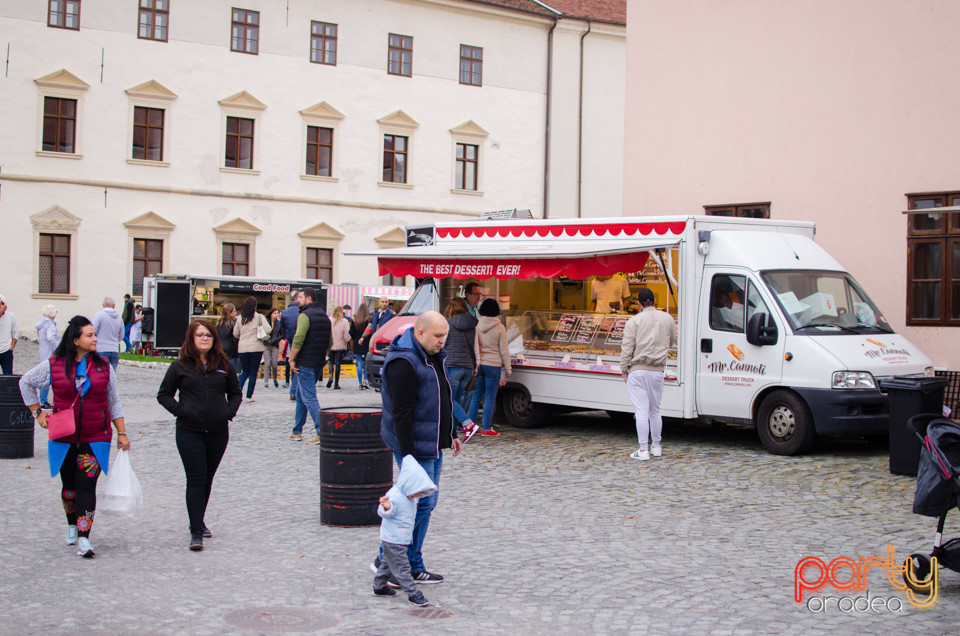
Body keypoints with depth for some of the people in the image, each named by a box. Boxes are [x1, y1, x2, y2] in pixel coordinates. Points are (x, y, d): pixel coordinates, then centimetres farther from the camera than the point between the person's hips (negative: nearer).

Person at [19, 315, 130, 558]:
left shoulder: (103, 367, 3)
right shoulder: (54, 366, -1)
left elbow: (113, 402, 10)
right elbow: (26, 383, 14)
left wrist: (121, 433, 8)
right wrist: (37, 412, 8)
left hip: (95, 438, -1)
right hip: (64, 438, 1)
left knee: (87, 485, -10)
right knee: (69, 485, 13)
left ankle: (83, 538, -13)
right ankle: (72, 525, 37)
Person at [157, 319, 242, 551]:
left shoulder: (223, 365, 7)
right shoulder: (180, 365, -1)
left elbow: (235, 392, 18)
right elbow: (163, 394, 4)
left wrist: (229, 411, 1)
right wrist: (180, 410, -10)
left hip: (218, 431, 3)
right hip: (189, 432, -3)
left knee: (207, 479, 13)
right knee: (196, 480, -8)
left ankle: (198, 521, 30)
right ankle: (196, 532, -7)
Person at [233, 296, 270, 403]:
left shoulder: (240, 318, 5)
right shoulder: (259, 317, -6)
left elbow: (235, 334, 9)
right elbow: (268, 330, -15)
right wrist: (260, 332, 6)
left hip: (242, 348, 3)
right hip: (256, 348, -3)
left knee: (244, 371, 16)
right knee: (253, 373, 5)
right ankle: (249, 396, 4)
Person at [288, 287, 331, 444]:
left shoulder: (305, 315, -13)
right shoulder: (324, 316, 15)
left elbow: (298, 340, -21)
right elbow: (329, 341, 18)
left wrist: (292, 360, -15)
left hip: (306, 364, -9)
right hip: (319, 363, 9)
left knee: (309, 397, -8)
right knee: (301, 395, 19)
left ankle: (322, 432, -16)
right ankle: (297, 431, 24)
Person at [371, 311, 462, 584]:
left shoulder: (434, 357, 12)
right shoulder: (403, 362, -19)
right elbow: (401, 414, -22)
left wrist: (451, 434, 24)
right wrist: (408, 456, -24)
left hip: (433, 446, 10)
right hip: (415, 447, -10)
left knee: (426, 502, 11)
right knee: (421, 503, -9)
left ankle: (412, 567, 19)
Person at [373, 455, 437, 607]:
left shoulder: (409, 496, 6)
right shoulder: (394, 497, -24)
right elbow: (383, 513, -30)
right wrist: (386, 507, -47)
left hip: (402, 540, 10)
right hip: (393, 541, -10)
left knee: (388, 563, 21)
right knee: (401, 567, -4)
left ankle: (379, 587, 34)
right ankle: (412, 593, -1)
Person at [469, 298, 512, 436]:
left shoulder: (476, 325, 1)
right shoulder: (499, 327, -6)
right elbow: (504, 350, -3)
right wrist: (508, 369, 5)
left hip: (478, 364, 3)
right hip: (493, 365, -3)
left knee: (476, 396, 11)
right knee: (490, 397, 1)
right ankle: (487, 428, 2)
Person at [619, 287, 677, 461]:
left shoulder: (634, 320, -6)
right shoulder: (667, 319, 5)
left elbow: (627, 348, -8)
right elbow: (672, 343, 20)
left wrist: (624, 371, -1)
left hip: (637, 371, -3)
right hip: (657, 371, 3)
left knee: (641, 411, -3)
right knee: (655, 411, 16)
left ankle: (643, 450, -4)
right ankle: (656, 446, 24)